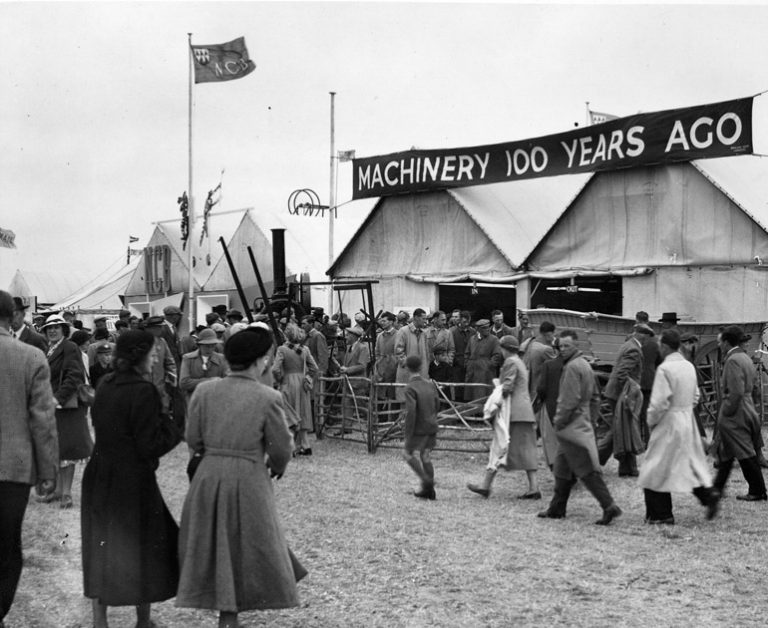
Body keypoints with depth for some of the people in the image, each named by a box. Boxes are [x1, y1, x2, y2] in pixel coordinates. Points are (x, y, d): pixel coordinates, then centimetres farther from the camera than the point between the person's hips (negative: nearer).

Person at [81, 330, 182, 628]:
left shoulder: (105, 385, 3)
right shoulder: (143, 391, -18)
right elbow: (150, 445, -19)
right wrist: (169, 426, -2)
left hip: (99, 477, 6)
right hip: (132, 480, -6)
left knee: (101, 547, 14)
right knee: (143, 549, 11)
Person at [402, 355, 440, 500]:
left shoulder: (410, 388, -16)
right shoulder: (430, 385, 3)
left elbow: (411, 413, -22)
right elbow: (437, 405, 13)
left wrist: (407, 436, -18)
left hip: (419, 429, -6)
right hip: (432, 427, 6)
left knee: (407, 453, 12)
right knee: (425, 457, 15)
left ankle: (426, 481, 1)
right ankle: (429, 490, 17)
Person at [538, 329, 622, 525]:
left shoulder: (572, 367, -15)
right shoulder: (585, 365, 15)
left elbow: (570, 400, -21)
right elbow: (595, 397, 20)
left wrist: (559, 421, -12)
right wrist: (588, 418, 20)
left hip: (572, 426, -10)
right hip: (582, 424, 10)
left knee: (587, 469, -8)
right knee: (562, 469, 15)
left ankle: (609, 506, -8)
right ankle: (556, 509, 21)